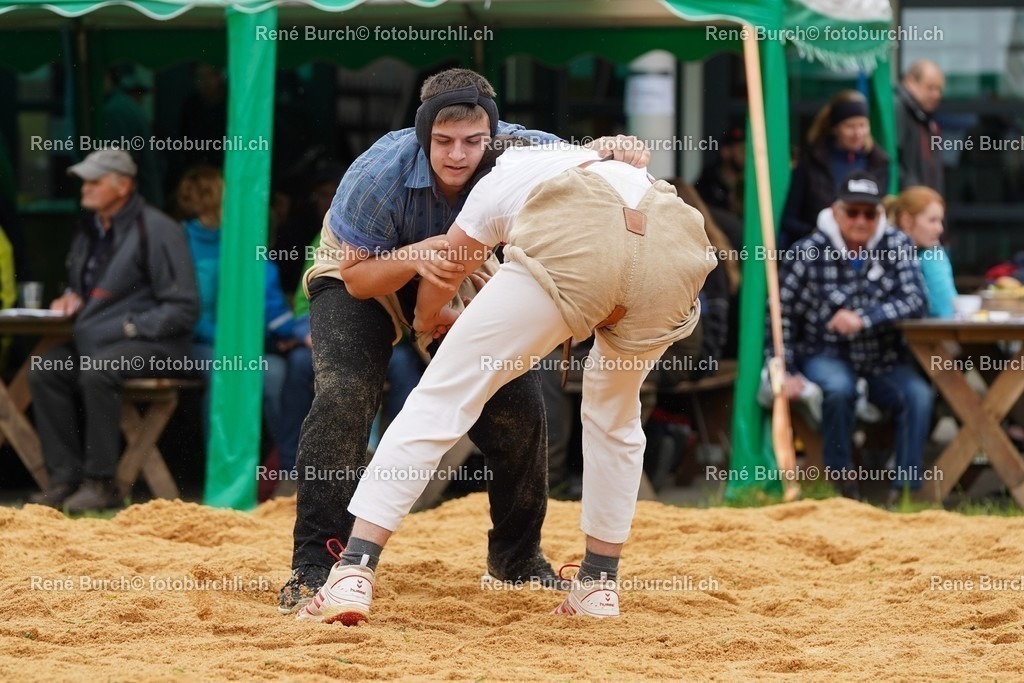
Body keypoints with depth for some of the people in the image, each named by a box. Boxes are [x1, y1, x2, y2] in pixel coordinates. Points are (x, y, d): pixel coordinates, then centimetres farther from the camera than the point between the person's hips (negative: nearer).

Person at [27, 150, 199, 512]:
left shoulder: (157, 231, -11)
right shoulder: (90, 232, 13)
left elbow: (183, 309, -13)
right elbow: (81, 287, 31)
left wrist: (128, 327, -19)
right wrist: (72, 297, 6)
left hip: (154, 344, -8)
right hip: (95, 339, 8)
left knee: (97, 372, -35)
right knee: (43, 372, -18)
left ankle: (101, 482, -25)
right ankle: (66, 478, -14)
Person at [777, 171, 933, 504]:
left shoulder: (897, 246, -4)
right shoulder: (809, 252, -9)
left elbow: (915, 301, -15)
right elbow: (781, 314, -6)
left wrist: (864, 319, -27)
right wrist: (786, 373, -12)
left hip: (883, 359, 2)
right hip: (826, 355, -2)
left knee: (918, 395, -26)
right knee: (839, 387, -35)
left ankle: (905, 487, -21)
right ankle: (840, 478, -18)